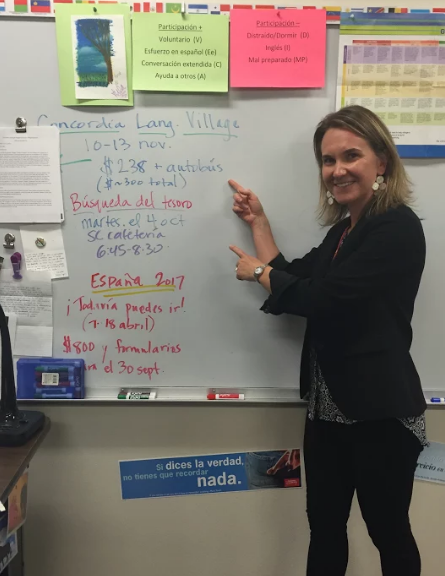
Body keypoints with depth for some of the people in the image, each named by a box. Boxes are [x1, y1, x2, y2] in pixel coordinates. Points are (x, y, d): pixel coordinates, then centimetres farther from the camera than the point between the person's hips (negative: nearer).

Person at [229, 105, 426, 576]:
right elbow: (294, 284, 7)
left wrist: (257, 272, -5)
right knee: (324, 526, 19)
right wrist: (257, 221, 11)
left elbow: (320, 298, -21)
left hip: (379, 410, -8)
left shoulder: (398, 228, -15)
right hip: (329, 405, 8)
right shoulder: (343, 230, 12)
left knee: (388, 531, 12)